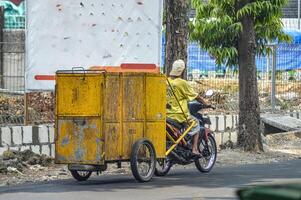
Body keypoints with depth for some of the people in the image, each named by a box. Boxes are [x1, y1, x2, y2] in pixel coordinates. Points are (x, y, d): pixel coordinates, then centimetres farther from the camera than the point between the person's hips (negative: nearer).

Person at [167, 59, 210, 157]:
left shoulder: (166, 81, 4)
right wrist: (206, 104, 8)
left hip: (167, 115, 6)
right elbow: (195, 96, -5)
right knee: (196, 123, 16)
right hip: (180, 115, -6)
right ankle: (194, 149, 4)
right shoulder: (182, 83, -13)